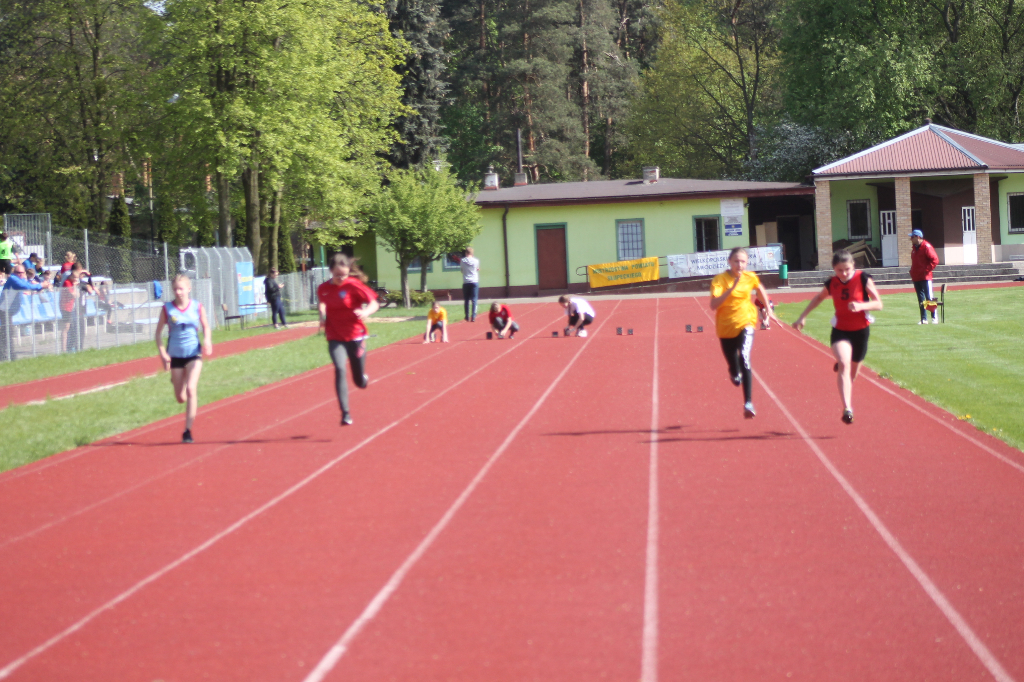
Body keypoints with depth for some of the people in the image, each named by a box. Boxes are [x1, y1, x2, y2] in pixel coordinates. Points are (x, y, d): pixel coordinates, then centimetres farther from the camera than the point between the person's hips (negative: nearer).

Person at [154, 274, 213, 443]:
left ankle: (188, 430, -14)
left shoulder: (198, 307, -4)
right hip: (175, 355, 1)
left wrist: (207, 340, -12)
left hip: (194, 354, -1)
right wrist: (162, 352, -10)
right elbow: (159, 331, 0)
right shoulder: (167, 309, -5)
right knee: (181, 398, 7)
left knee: (191, 389, -19)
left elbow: (205, 326, 8)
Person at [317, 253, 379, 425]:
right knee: (339, 369, -22)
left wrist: (366, 312, -35)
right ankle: (345, 413, -18)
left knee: (360, 382, 7)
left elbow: (374, 304, -13)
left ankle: (363, 378, 46)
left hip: (355, 336, -1)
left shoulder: (354, 285, -11)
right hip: (335, 338, 1)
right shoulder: (323, 289, -1)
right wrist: (322, 316, 1)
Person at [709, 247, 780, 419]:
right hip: (726, 327, 0)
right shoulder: (720, 280, -15)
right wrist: (731, 288, -36)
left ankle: (748, 403, -25)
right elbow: (714, 305, -29)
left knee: (744, 358, -27)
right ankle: (735, 373, 55)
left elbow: (761, 290, 19)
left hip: (745, 323, 0)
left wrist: (768, 310, 25)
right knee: (735, 373, 13)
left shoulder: (751, 278, -5)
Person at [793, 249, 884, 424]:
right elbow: (818, 298, 17)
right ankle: (847, 409, -30)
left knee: (852, 373, 13)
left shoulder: (863, 279, -13)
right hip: (840, 331, 0)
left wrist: (861, 306, -32)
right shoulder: (832, 283, -4)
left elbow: (879, 304, -14)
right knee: (844, 365, -24)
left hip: (861, 331, 0)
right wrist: (802, 317, 13)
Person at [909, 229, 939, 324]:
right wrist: (912, 271, 14)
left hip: (925, 277, -8)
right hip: (916, 278, 8)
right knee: (921, 299, 8)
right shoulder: (914, 248, 17)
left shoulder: (926, 247, -9)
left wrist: (927, 270, -17)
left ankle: (935, 318, -4)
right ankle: (924, 319, 11)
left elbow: (935, 260, -15)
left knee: (929, 298, -8)